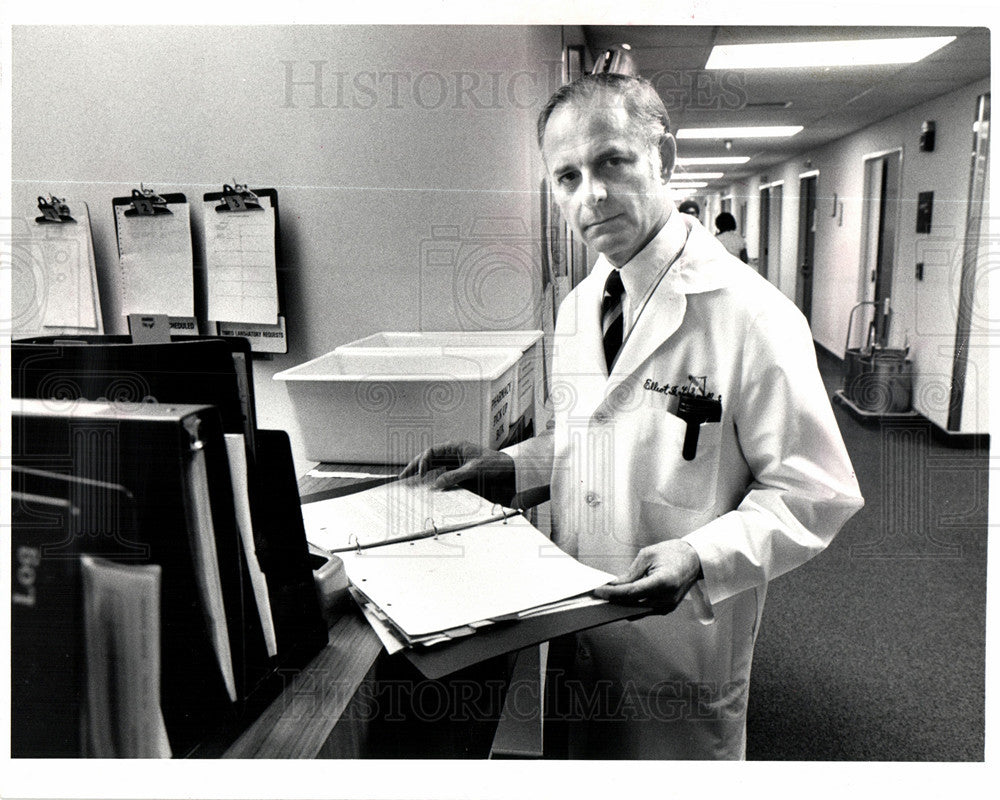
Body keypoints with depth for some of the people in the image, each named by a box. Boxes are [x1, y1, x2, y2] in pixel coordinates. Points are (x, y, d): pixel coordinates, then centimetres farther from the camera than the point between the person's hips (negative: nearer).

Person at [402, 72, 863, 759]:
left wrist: (701, 557, -31)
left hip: (683, 635, -6)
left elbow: (816, 491, -18)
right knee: (591, 755, 25)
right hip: (577, 614, 6)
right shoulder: (577, 308, 3)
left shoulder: (752, 313, -21)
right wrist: (506, 466, 2)